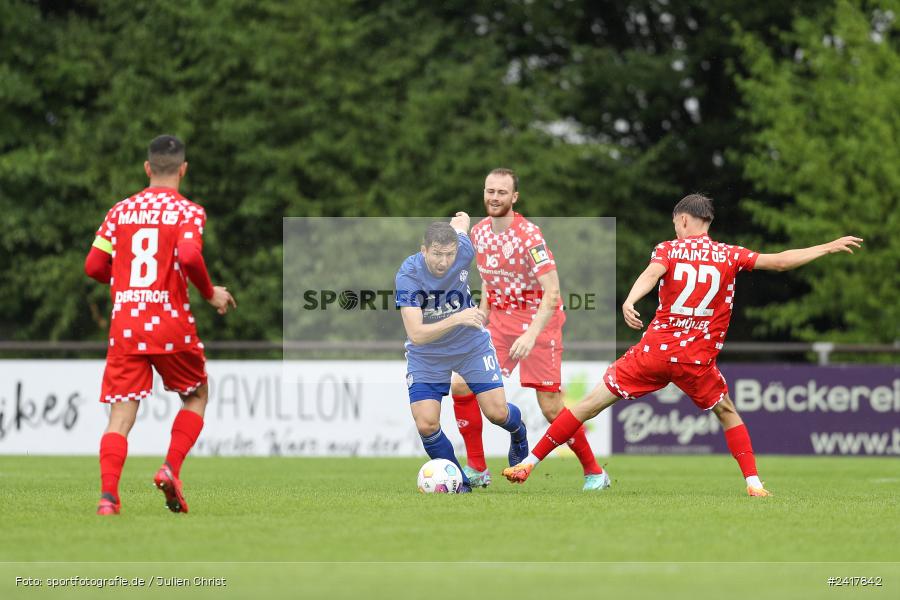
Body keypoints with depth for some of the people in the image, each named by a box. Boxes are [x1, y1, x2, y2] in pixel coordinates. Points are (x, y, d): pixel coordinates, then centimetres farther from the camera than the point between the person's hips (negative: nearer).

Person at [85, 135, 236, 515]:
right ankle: (171, 468, 1)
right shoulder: (188, 211, -2)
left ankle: (108, 494, -17)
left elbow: (94, 266, 7)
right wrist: (210, 293, -3)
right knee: (196, 397, 20)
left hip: (124, 324, 2)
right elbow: (189, 256, -19)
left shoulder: (121, 210, 10)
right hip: (170, 323, -2)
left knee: (121, 415, 0)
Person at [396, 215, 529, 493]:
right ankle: (459, 484, 10)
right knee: (426, 425, -14)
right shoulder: (408, 275, -32)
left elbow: (461, 219, 1)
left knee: (497, 412, -5)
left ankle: (518, 433, 33)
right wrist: (457, 319, -52)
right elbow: (416, 334, -39)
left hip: (471, 345, 2)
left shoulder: (464, 252, -24)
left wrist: (461, 219, 24)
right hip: (427, 355, -2)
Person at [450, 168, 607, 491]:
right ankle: (477, 470, 5)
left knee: (551, 409, -8)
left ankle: (594, 473, 10)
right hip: (500, 319, 7)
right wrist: (481, 319, 11)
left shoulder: (529, 236, -20)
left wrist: (532, 334, -35)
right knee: (461, 385, -5)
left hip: (538, 321, -7)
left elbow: (552, 293, -25)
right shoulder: (479, 232, 2)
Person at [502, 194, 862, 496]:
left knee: (593, 403, 3)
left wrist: (629, 302, -36)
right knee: (727, 412, 24)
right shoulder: (729, 256, 7)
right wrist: (829, 248, 18)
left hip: (656, 350, -1)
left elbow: (651, 274, -17)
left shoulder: (668, 250, 4)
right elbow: (780, 262, 8)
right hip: (698, 360, 1)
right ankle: (753, 482, 11)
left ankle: (529, 463, 2)